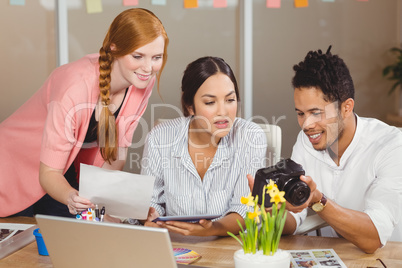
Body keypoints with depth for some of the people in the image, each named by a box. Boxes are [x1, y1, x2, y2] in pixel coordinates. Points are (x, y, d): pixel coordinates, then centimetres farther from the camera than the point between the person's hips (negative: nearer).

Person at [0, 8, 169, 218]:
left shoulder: (143, 81, -16)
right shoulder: (75, 87, -34)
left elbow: (117, 150, -6)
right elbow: (49, 172, -27)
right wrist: (70, 197, -47)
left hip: (69, 173, 5)